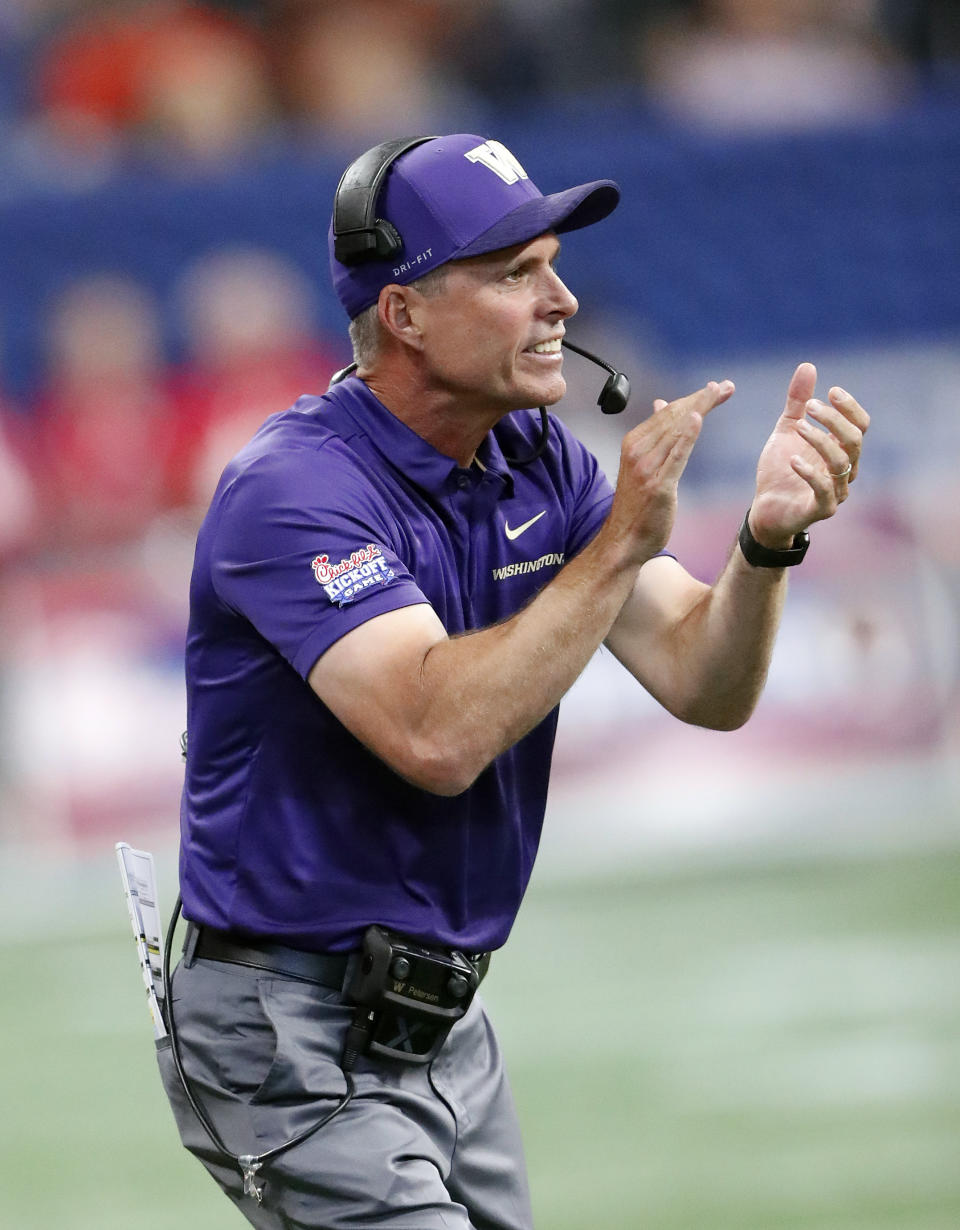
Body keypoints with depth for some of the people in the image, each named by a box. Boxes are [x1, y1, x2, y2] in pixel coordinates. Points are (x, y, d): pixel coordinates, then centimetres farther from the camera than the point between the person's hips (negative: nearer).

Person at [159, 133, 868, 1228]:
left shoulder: (539, 465, 5)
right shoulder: (294, 489, -19)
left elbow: (703, 685, -2)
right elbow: (437, 736, -32)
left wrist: (769, 537, -22)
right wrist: (622, 541, -30)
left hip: (446, 1021, 8)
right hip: (293, 1039, -8)